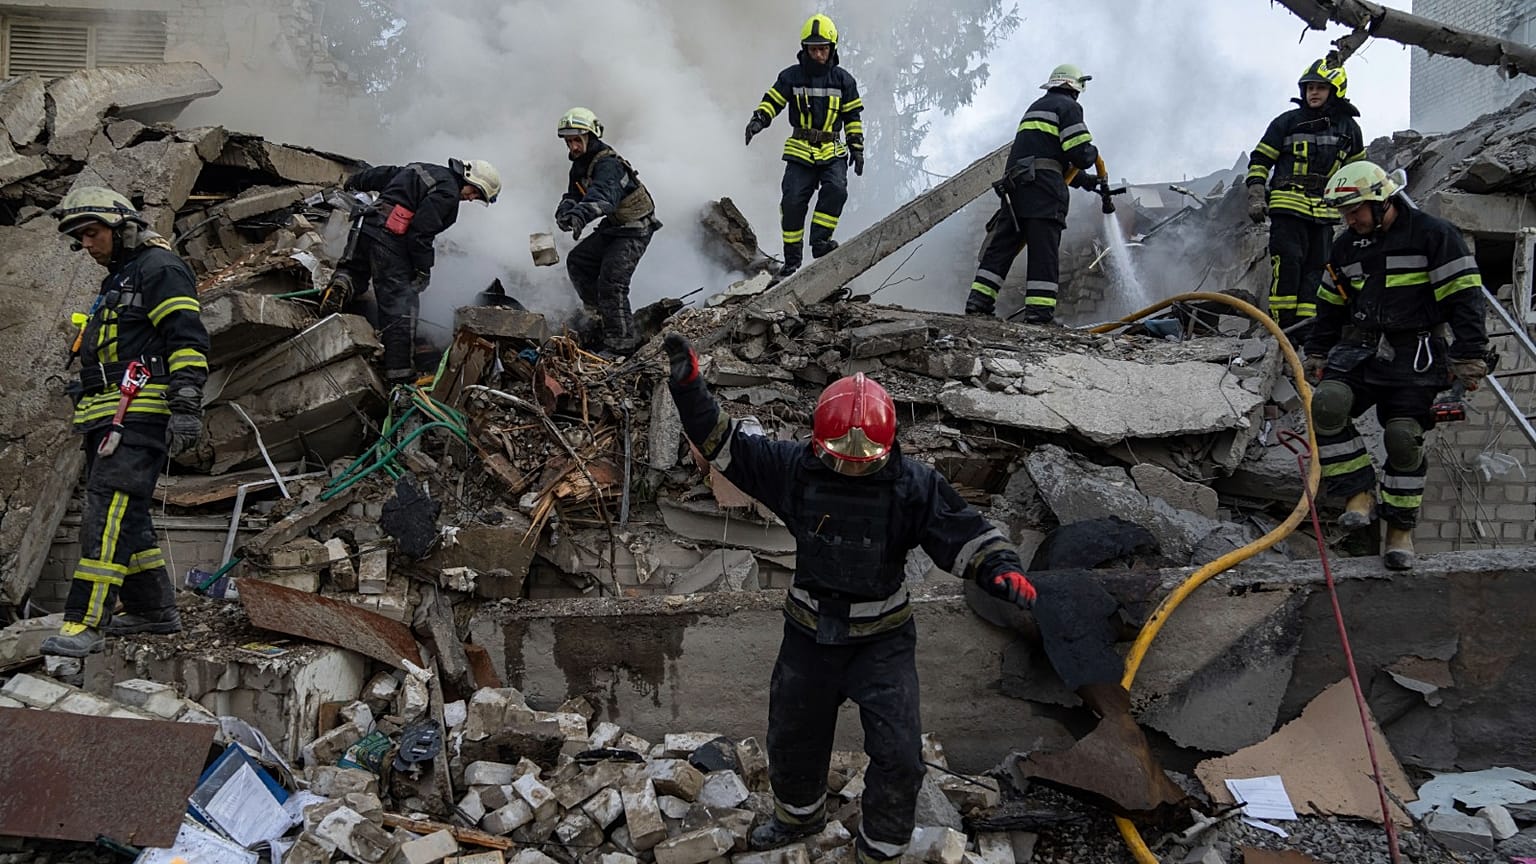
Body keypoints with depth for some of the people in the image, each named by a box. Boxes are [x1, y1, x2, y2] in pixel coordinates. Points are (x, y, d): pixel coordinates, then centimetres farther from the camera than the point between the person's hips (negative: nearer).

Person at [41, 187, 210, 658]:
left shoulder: (159, 268, -4)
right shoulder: (117, 281, 28)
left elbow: (187, 340, -15)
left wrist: (186, 407, -23)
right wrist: (94, 421, 29)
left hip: (141, 415, -10)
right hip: (107, 418, 11)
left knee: (109, 511, -16)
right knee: (126, 515, 10)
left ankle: (85, 622, -18)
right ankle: (154, 609, 18)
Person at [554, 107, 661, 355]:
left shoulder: (608, 164, -26)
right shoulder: (580, 164, 6)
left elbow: (603, 195, -45)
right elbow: (573, 194, 5)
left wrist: (580, 215, -63)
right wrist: (565, 211, -19)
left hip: (635, 229, -10)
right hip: (613, 226, 10)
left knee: (611, 281, -18)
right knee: (578, 261, 14)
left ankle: (622, 341, -10)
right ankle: (604, 314, 24)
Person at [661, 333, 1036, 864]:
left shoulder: (912, 484, -16)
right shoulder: (795, 468, -13)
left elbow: (964, 534, -12)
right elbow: (723, 441, -10)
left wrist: (1002, 568, -31)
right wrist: (689, 386, -21)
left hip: (883, 640, -2)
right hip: (810, 634, 2)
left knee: (897, 755, -4)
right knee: (791, 739, 22)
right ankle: (800, 814, 53)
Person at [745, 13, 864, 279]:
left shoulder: (843, 80, 6)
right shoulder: (791, 76, 3)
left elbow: (853, 116, 10)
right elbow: (772, 101, 3)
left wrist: (857, 148, 4)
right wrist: (758, 119, -17)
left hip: (832, 151, 0)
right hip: (800, 151, 0)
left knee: (836, 189, -26)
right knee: (792, 202, -8)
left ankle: (820, 241, -19)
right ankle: (792, 260, 1)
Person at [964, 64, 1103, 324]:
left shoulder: (1036, 107, 30)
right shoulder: (1068, 106, 3)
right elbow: (1080, 154, -9)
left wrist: (1084, 181, 29)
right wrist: (1093, 153, 14)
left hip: (1015, 183, 8)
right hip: (1043, 185, -8)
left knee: (1002, 243, 6)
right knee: (1044, 249, -8)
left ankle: (979, 301, 1)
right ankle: (1039, 311, -12)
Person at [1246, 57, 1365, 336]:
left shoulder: (1348, 128, 13)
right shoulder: (1288, 122, 3)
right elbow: (1260, 160, 5)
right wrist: (1256, 196, -5)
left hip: (1325, 212, 3)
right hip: (1288, 208, -3)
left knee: (1315, 270, 2)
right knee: (1287, 265, -12)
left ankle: (1305, 328, 6)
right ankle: (1283, 324, -7)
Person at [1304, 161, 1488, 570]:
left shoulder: (1433, 235, -6)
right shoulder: (1346, 247, 12)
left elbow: (1464, 298, -8)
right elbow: (1330, 307, 22)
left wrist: (1469, 359, -12)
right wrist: (1317, 357, 22)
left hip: (1415, 356, -4)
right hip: (1360, 348, 4)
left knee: (1404, 437, -9)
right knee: (1327, 404, -23)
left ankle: (1400, 528, 7)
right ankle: (1360, 491, -11)